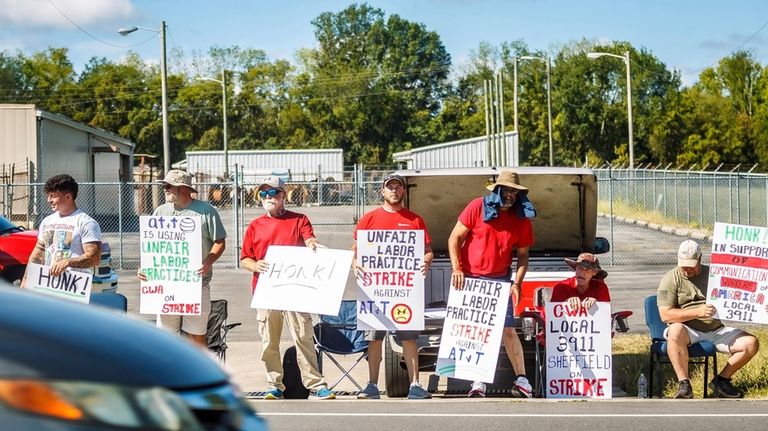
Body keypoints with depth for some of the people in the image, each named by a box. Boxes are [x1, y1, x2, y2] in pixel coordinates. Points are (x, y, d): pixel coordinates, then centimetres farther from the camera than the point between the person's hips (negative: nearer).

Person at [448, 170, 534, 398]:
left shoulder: (521, 220, 0)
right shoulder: (477, 207, -7)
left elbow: (523, 255, 6)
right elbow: (455, 238, -4)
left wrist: (517, 283, -7)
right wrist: (456, 268, -13)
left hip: (500, 280, 1)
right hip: (469, 278, 0)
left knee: (508, 329, -5)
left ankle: (521, 379, 2)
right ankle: (478, 381, 10)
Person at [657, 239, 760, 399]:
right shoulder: (671, 279, 0)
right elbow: (665, 315, -11)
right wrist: (698, 312, -21)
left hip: (716, 330, 4)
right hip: (687, 330, -4)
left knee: (751, 343, -14)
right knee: (675, 331, -39)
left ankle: (721, 380, 4)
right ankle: (683, 384, -30)